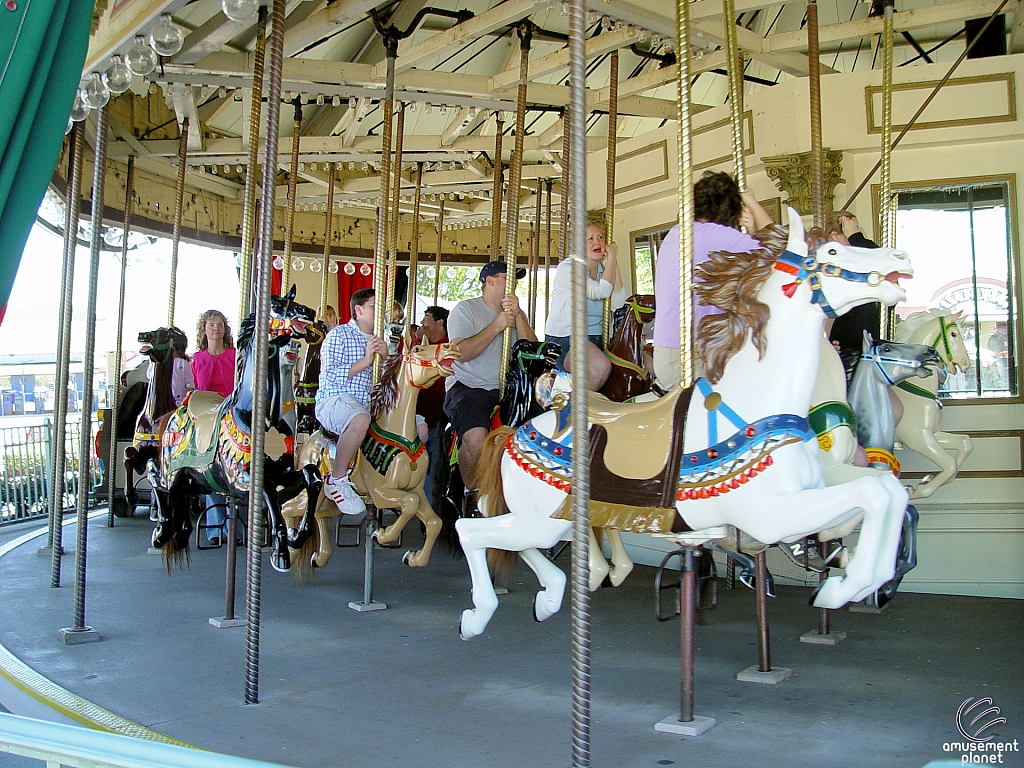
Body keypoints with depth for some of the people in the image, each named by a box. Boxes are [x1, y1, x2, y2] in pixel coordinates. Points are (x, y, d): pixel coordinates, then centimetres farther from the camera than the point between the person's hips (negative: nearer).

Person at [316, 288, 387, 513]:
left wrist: (385, 358, -6)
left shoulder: (379, 340, 19)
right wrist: (365, 361, -15)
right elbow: (331, 376, -11)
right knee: (360, 419, -41)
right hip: (334, 400, -7)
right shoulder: (339, 335, 1)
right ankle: (336, 480, -24)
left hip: (369, 403, 7)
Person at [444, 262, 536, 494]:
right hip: (468, 387, -6)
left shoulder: (516, 314, 18)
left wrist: (517, 315, -9)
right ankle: (471, 491, -6)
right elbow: (460, 352, -13)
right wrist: (497, 326, -14)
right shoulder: (465, 309, 2)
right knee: (476, 439, -33)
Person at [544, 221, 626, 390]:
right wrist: (611, 257, -10)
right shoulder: (567, 268, -8)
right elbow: (600, 291, -22)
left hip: (595, 338, 7)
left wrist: (613, 262, -5)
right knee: (601, 366, -36)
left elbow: (619, 305, -5)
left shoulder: (604, 270, 12)